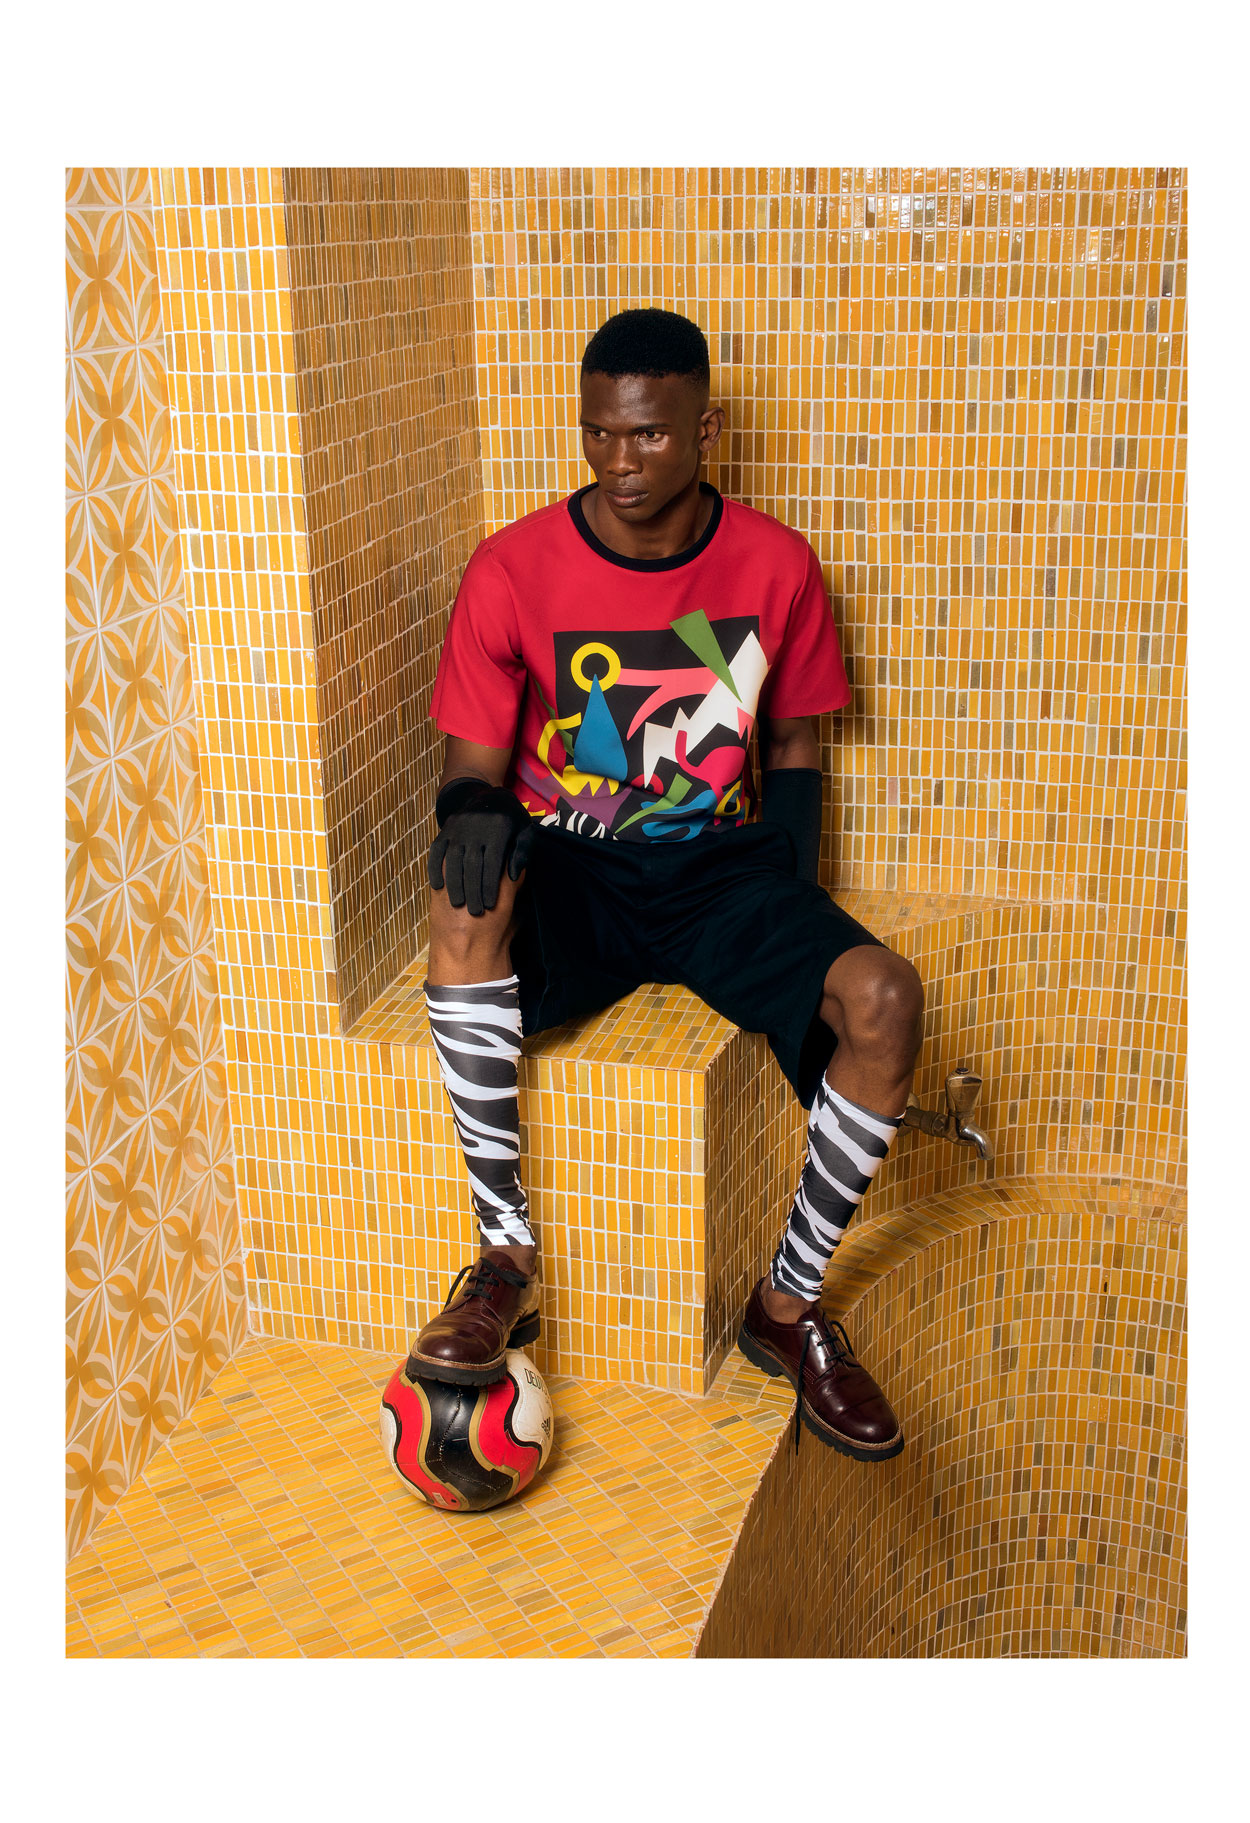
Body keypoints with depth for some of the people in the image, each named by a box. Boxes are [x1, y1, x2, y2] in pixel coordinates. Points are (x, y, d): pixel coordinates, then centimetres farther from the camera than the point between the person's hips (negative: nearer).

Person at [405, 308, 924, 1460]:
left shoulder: (774, 564, -1)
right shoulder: (515, 568, -5)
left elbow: (794, 738, 11)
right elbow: (475, 754, -1)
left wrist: (788, 888, -6)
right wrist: (474, 809, -26)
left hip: (719, 866, 2)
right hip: (570, 868, -1)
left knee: (885, 1000, -26)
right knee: (465, 902, -37)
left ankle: (789, 1300, -4)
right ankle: (506, 1257, -22)